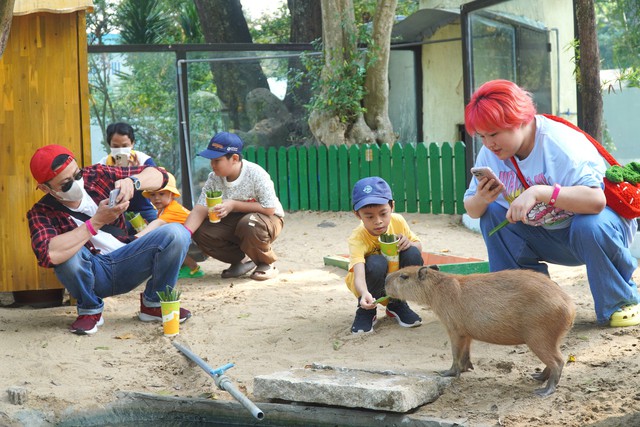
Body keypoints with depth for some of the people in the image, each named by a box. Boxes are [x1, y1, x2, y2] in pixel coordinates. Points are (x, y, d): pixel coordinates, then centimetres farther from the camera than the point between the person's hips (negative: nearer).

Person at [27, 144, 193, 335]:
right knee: (68, 252, -35)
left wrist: (131, 181, -25)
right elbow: (49, 255, -35)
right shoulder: (41, 213, -12)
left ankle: (154, 304, 2)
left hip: (127, 265, 3)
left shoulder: (96, 175, -4)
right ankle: (90, 310, -5)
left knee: (177, 233, -20)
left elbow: (158, 176, -2)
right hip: (92, 275, -3)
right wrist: (97, 222, -34)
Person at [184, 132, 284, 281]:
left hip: (269, 220, -5)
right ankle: (243, 259, 2)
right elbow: (200, 210, -14)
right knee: (201, 231, -18)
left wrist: (234, 205, -28)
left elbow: (269, 209, -25)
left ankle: (266, 263, -9)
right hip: (234, 222, 5)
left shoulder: (256, 174, -24)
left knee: (249, 224, -40)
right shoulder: (214, 179, -10)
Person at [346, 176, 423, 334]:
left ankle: (396, 304, -3)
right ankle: (366, 310, -10)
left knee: (413, 255, -26)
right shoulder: (357, 238, -31)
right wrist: (365, 294, -68)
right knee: (376, 263, -37)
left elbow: (419, 247, -1)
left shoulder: (397, 221, -18)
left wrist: (409, 243, -27)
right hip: (367, 286, -4)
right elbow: (358, 275, -46)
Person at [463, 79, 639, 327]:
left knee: (590, 226, -39)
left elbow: (596, 200, -42)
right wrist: (481, 199, -24)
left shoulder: (561, 145, -28)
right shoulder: (490, 154, -8)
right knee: (491, 213, -14)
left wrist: (538, 192, -48)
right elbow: (471, 210, 0)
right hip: (548, 239, 6)